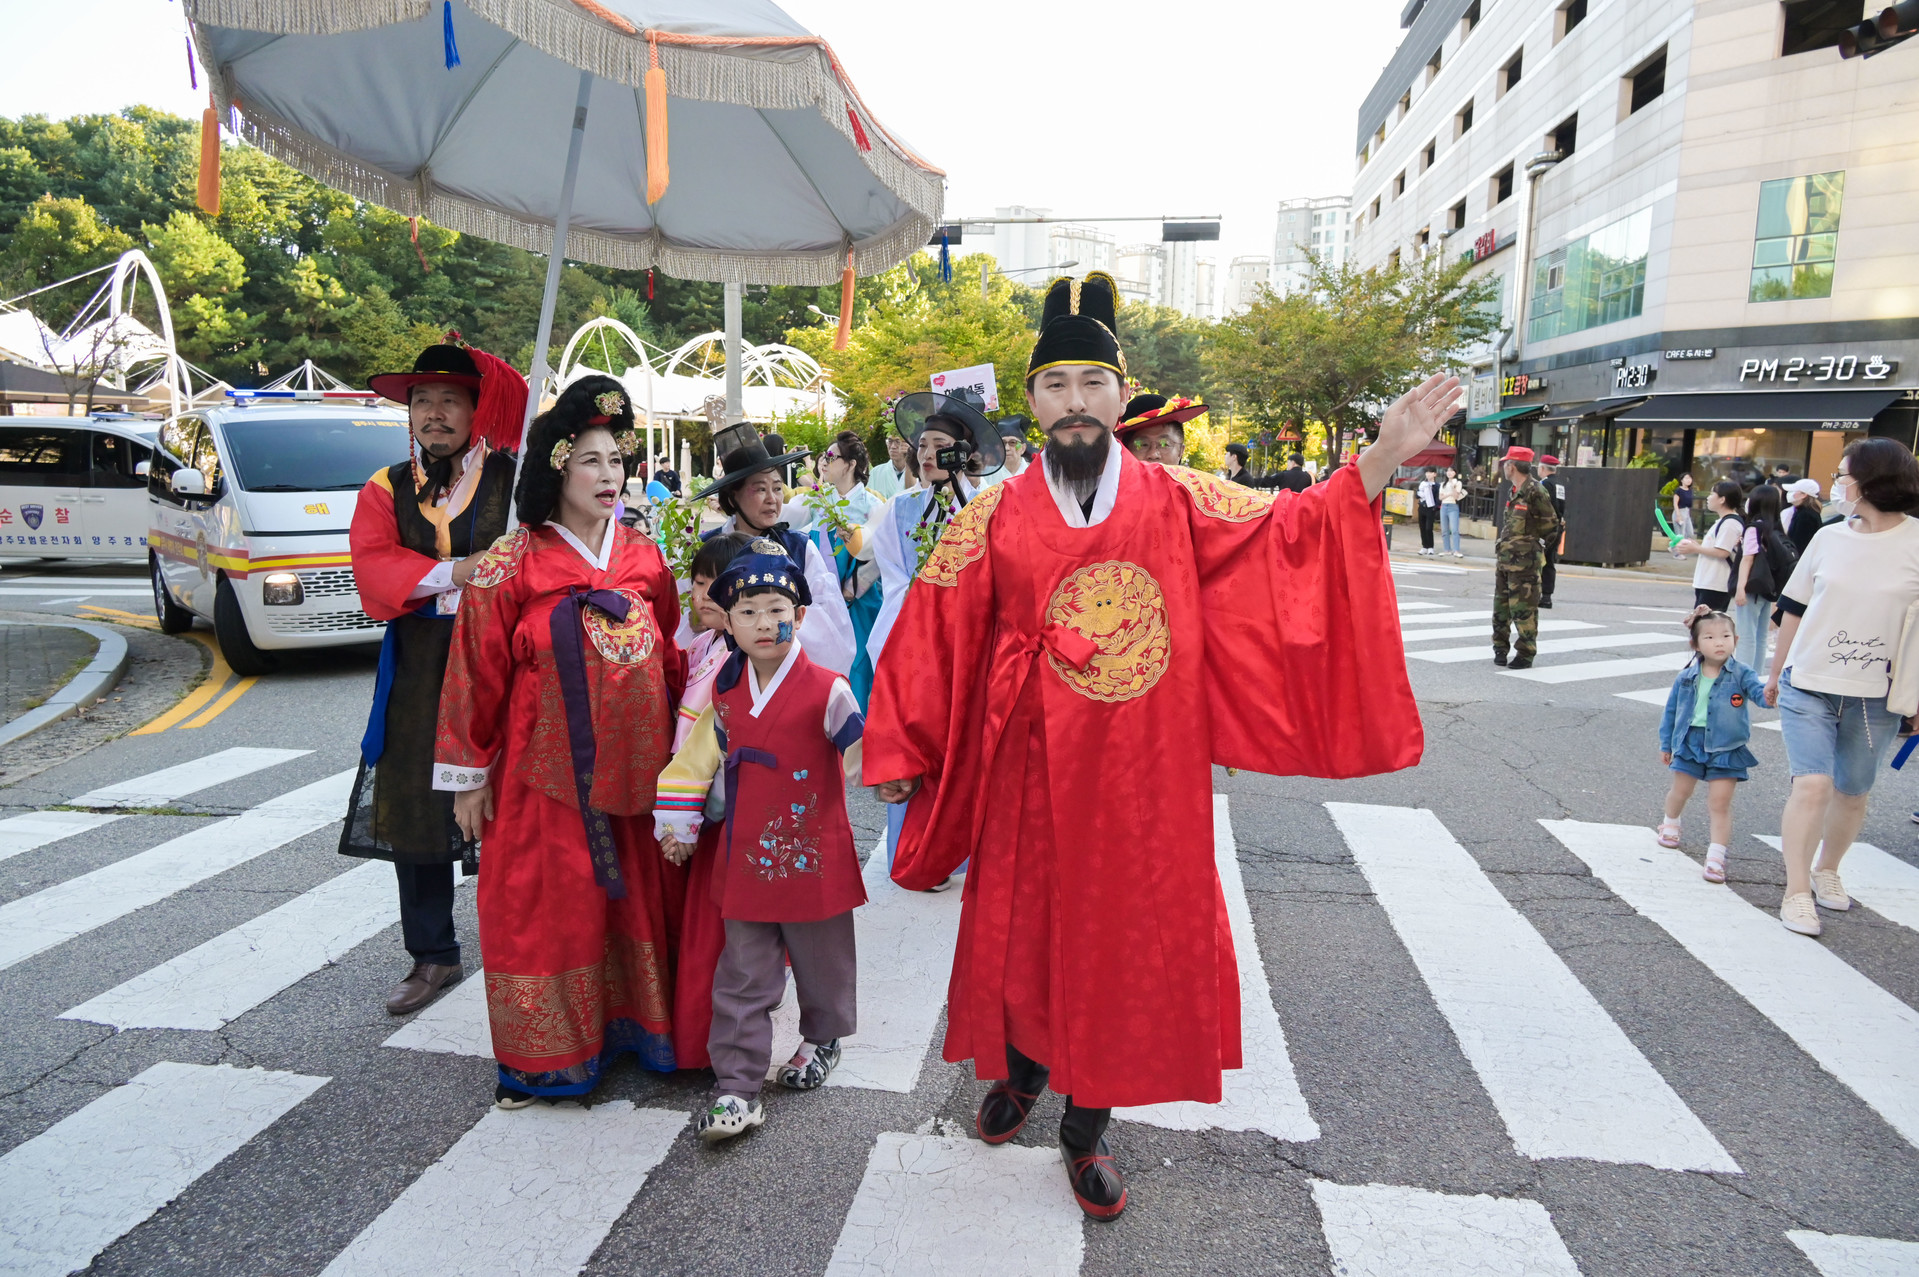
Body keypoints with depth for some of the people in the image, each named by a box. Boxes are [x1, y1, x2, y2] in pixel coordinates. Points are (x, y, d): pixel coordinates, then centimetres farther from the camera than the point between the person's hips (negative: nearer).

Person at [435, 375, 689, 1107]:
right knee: (545, 908, 4)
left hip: (636, 766, 4)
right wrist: (468, 774, -3)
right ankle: (541, 1058, 20)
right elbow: (477, 674, -4)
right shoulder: (511, 566, -7)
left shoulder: (645, 560, 6)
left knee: (640, 899, 12)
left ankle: (634, 1024, 30)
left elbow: (671, 659, 12)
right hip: (547, 772, -4)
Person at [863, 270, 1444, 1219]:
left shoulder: (1176, 503, 1)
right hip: (1030, 776, 0)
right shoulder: (994, 519, -2)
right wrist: (896, 750, 1)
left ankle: (1088, 1126, 32)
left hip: (1144, 781, 1)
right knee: (1023, 928, 14)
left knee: (1128, 940, 10)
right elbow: (933, 633, 0)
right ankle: (1022, 1069, 45)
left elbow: (1289, 532, 1)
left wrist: (1381, 459, -12)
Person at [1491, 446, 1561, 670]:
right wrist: (1502, 548, 14)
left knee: (1523, 609, -4)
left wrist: (1530, 542, -2)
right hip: (1505, 559, 9)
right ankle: (1500, 648, 22)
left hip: (1524, 561, -9)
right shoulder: (1513, 492, 14)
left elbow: (1551, 526, -8)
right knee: (1501, 606, 13)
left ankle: (1525, 654, 3)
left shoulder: (1535, 491, -12)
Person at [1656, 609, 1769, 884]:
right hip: (1690, 742, 3)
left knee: (1720, 803, -4)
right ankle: (1670, 824, 48)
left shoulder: (1741, 674, -8)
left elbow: (1758, 688, -27)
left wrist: (1768, 691, -51)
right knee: (1680, 791, 19)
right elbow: (1671, 710, 9)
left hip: (1726, 748, -3)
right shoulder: (1686, 678, -2)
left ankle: (1716, 856, 1)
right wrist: (1666, 744, 13)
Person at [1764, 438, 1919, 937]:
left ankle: (1826, 870, 34)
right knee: (1812, 784, -9)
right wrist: (1776, 672, 16)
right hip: (1808, 687, 1)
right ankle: (1797, 891, 1)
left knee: (1852, 793, 12)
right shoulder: (1829, 538, 3)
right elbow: (1793, 610, 12)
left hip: (1874, 698, -1)